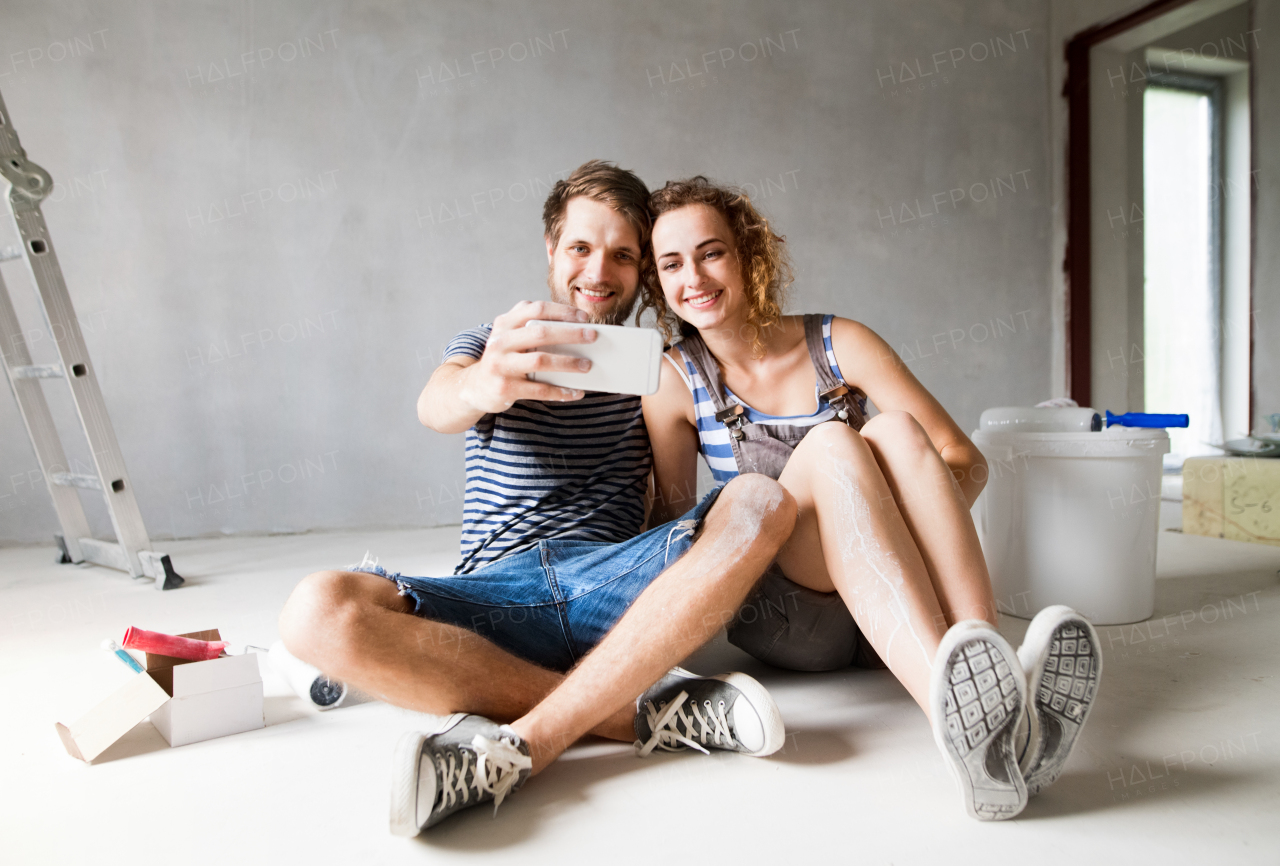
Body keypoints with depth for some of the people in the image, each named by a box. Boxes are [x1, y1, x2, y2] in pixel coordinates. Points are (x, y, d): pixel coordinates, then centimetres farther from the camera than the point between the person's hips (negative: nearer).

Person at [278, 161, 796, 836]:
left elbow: (678, 505, 17)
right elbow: (435, 406, -12)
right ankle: (647, 710, -28)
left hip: (617, 585, 1)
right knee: (319, 612, -27)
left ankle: (520, 744, -32)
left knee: (763, 502, -25)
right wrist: (480, 386, -35)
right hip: (496, 592, 0)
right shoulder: (492, 346, 14)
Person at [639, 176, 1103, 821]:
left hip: (903, 604, 2)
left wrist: (921, 530, -19)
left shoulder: (839, 344, 2)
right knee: (830, 443, -29)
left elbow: (966, 460, -1)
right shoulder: (675, 381, 2)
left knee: (895, 429, -25)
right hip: (779, 617, -1)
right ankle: (955, 710, -51)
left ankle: (999, 682, -42)